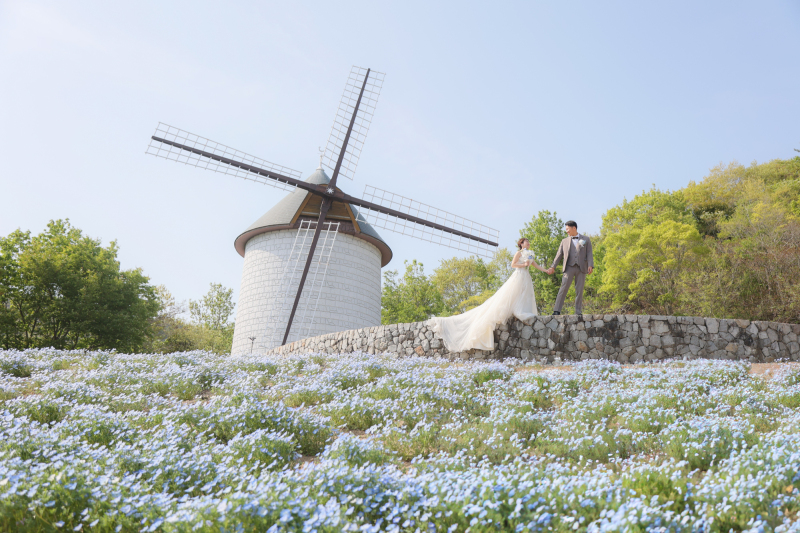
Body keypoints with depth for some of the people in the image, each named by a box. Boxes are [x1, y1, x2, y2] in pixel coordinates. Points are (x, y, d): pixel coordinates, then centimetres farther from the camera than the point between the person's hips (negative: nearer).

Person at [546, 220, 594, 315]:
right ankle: (557, 310, -14)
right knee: (563, 288, -11)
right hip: (569, 267, 0)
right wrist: (553, 267, 5)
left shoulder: (586, 239, 12)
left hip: (581, 268, 0)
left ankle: (578, 312, 5)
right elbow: (559, 255, 14)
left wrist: (590, 266, -11)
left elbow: (589, 253, 3)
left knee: (579, 290, 0)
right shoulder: (565, 241, 16)